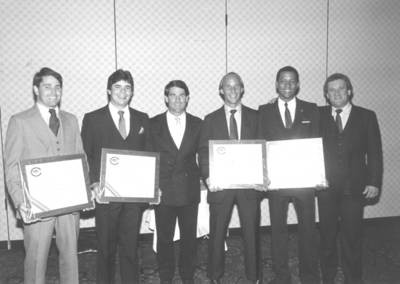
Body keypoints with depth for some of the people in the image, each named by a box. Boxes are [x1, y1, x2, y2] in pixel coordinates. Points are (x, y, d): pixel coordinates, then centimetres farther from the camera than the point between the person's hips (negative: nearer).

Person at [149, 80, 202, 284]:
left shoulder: (197, 124, 4)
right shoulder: (153, 124, 0)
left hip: (190, 190, 1)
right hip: (163, 190, -1)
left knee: (189, 237, 12)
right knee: (164, 238, 11)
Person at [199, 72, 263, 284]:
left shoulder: (255, 117, 7)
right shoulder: (211, 120, 6)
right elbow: (203, 152, 1)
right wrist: (207, 177, -13)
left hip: (249, 184, 0)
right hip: (220, 184, 0)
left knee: (251, 233, 8)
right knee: (217, 234, 10)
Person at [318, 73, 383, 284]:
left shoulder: (367, 116, 3)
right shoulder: (318, 115, 3)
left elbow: (375, 153, 2)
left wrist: (374, 182, -4)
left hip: (354, 187, -1)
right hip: (326, 186, 1)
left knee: (352, 236, 5)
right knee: (327, 234, 12)